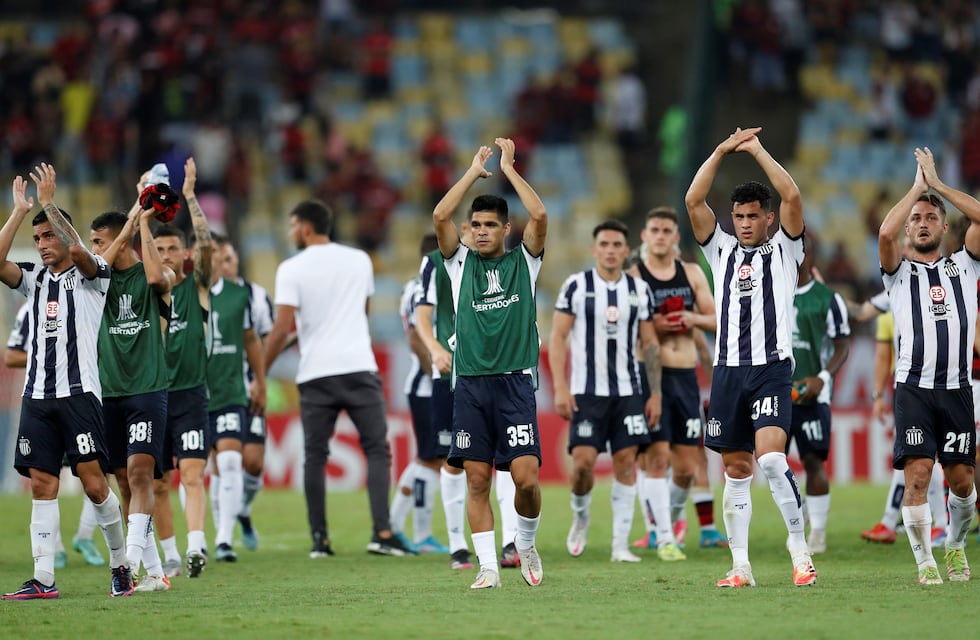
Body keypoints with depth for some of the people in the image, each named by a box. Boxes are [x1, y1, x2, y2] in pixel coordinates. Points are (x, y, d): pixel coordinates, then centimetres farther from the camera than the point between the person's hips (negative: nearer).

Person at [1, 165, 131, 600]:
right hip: (36, 395, 5)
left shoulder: (91, 275, 3)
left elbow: (77, 250, -19)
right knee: (42, 484, 0)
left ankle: (120, 563, 9)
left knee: (93, 482, -8)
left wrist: (48, 202, -14)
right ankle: (43, 579, -2)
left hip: (79, 392, -5)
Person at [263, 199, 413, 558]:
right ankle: (381, 534, -10)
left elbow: (282, 330, -8)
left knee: (315, 457, 8)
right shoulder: (360, 260, 9)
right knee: (377, 450, 3)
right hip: (359, 367, 1)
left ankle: (320, 539, 6)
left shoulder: (292, 269, -3)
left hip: (315, 373, -1)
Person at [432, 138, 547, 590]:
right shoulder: (461, 262, 10)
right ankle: (488, 566, 4)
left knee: (525, 476, -10)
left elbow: (539, 216, -9)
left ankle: (526, 543, 16)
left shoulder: (523, 260, 7)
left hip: (515, 382, -2)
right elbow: (439, 217, -4)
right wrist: (473, 172, 2)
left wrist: (508, 168, -2)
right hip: (470, 383, 2)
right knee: (476, 478, -1)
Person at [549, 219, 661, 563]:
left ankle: (621, 544, 2)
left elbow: (649, 344, 12)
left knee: (626, 461, -2)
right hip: (586, 391, -3)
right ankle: (580, 518, 19)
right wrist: (560, 388, -11)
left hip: (628, 391, 3)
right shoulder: (576, 286, -2)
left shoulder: (639, 290, 7)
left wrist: (655, 393, 6)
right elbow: (557, 338, -3)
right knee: (583, 461, -10)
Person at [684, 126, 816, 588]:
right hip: (728, 371, 4)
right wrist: (722, 151, -1)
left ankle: (799, 548, -12)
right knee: (735, 470, 5)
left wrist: (758, 150, -3)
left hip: (772, 368, -4)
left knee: (770, 455, -21)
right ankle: (740, 566, 8)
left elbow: (792, 198, -8)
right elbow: (693, 202, 4)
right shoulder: (722, 250, 15)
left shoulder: (784, 250, 7)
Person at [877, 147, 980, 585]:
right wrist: (916, 187, -2)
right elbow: (886, 232, -12)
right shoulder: (900, 272, 9)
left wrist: (938, 184, 1)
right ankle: (924, 561, -1)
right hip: (914, 388, -2)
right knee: (917, 474, -12)